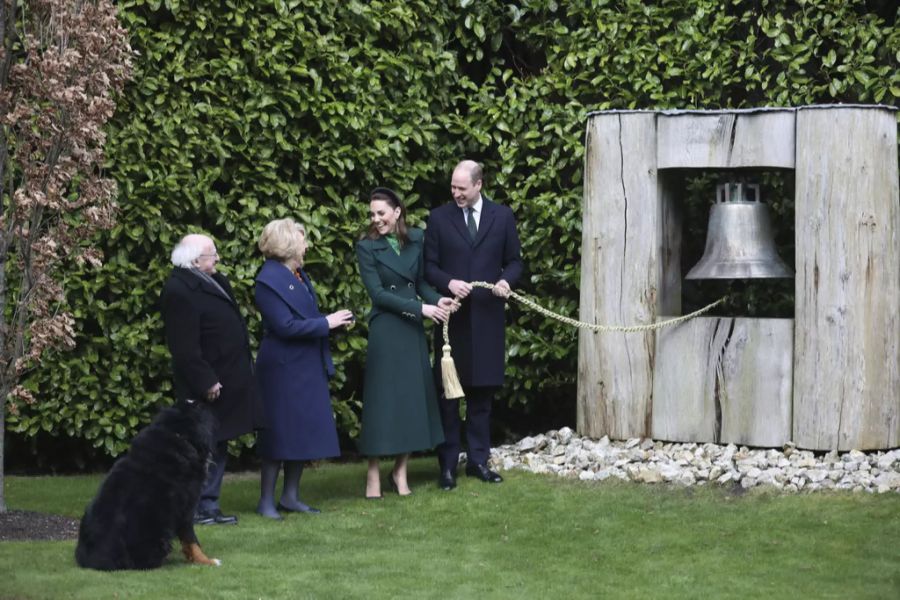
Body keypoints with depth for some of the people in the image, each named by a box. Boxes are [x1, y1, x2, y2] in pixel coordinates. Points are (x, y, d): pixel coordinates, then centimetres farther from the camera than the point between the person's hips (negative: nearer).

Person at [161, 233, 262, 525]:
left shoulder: (210, 282, 13)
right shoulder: (180, 292, -20)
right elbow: (185, 347, -23)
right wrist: (205, 382, -22)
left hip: (226, 380, 10)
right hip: (209, 386, -10)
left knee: (216, 449, 14)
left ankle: (208, 506, 20)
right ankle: (192, 509, 0)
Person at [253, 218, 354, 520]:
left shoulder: (298, 275, 11)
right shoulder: (270, 280, -17)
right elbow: (285, 326, -22)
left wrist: (335, 321, 2)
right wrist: (327, 323, -17)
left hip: (307, 368, 9)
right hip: (283, 369, -9)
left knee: (304, 432, 11)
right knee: (280, 435, -2)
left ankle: (290, 496, 20)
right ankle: (266, 500, 7)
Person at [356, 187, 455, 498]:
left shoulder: (416, 239, 4)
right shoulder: (367, 246, -7)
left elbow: (421, 281, 10)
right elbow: (377, 292, -13)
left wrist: (438, 300, -10)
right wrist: (420, 308, -18)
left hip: (413, 328, 4)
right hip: (385, 330, -4)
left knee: (414, 396, 5)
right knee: (382, 398, -2)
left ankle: (400, 471, 15)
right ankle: (373, 474, 5)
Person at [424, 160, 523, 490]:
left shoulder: (502, 217, 5)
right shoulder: (439, 217, 3)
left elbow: (514, 261, 10)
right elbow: (429, 265, 3)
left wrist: (506, 280, -11)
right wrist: (448, 283, -16)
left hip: (487, 315, 1)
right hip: (452, 315, -1)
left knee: (482, 390, 8)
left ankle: (478, 459, 15)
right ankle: (448, 464, 5)